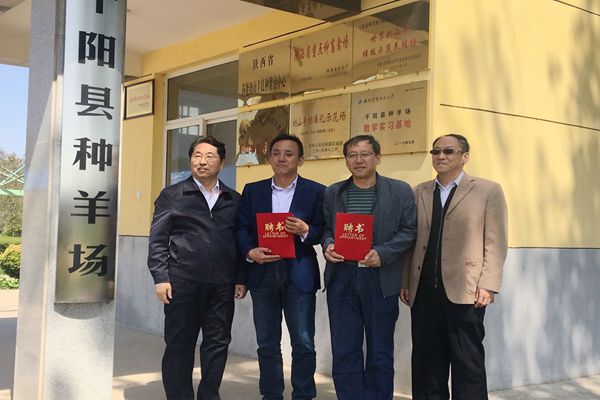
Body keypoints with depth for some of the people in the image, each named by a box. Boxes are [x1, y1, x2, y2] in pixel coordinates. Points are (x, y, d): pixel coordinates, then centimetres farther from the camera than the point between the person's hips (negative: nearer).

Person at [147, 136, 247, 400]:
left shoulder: (234, 200, 12)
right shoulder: (171, 195, 5)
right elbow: (158, 240, 0)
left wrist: (241, 279, 5)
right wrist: (161, 278, -8)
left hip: (222, 286, 3)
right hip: (183, 282, -2)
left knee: (218, 343, 7)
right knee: (179, 345, 5)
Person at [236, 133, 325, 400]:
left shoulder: (316, 191, 3)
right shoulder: (252, 191, 10)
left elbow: (324, 231, 1)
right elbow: (242, 229, 5)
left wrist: (306, 231, -19)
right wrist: (250, 252, -13)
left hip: (299, 274, -2)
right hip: (263, 272, 2)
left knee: (303, 343, 1)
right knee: (267, 343, 9)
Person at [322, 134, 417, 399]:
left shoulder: (400, 191, 3)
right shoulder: (332, 193, 11)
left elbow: (409, 230, -1)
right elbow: (325, 228, 14)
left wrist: (382, 253, -14)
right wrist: (328, 245, -8)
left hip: (380, 280, -2)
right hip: (341, 279, 2)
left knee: (380, 351, 8)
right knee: (344, 350, 5)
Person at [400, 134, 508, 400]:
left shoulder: (488, 191, 3)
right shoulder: (419, 192, 15)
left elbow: (495, 243, -2)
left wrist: (487, 285, -11)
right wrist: (405, 282, 7)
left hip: (464, 290, -4)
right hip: (424, 290, 4)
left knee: (468, 362, 3)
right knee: (426, 361, 8)